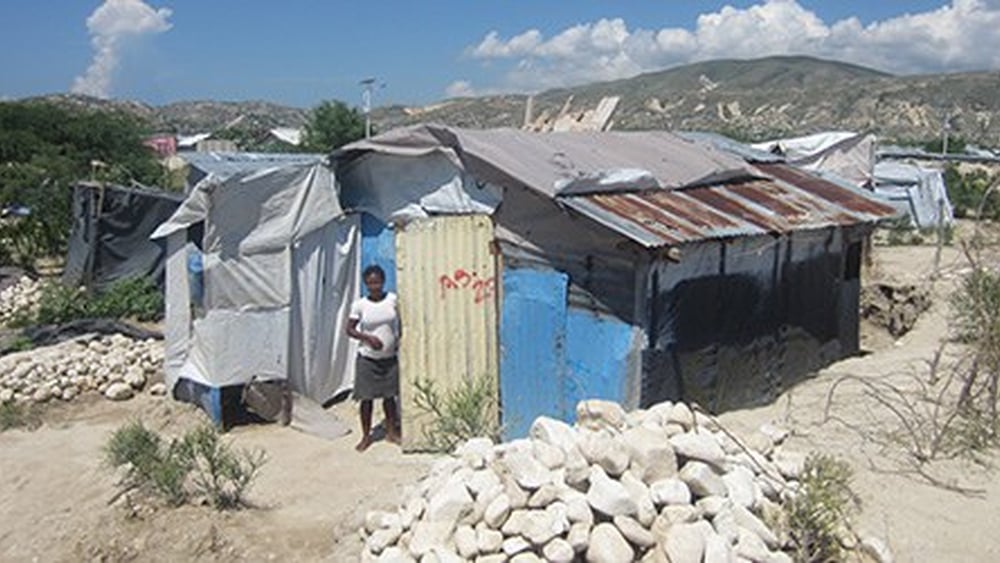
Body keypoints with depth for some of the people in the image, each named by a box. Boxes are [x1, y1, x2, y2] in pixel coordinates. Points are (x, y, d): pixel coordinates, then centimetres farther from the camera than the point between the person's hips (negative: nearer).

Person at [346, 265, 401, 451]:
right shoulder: (359, 305, -9)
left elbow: (400, 322, 8)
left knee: (389, 395, 12)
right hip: (367, 358, -2)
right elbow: (349, 329, -5)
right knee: (367, 398, 4)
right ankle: (366, 436, 19)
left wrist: (399, 340, -3)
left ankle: (391, 431, 29)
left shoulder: (393, 299, -4)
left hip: (390, 357, 2)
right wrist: (368, 337, -18)